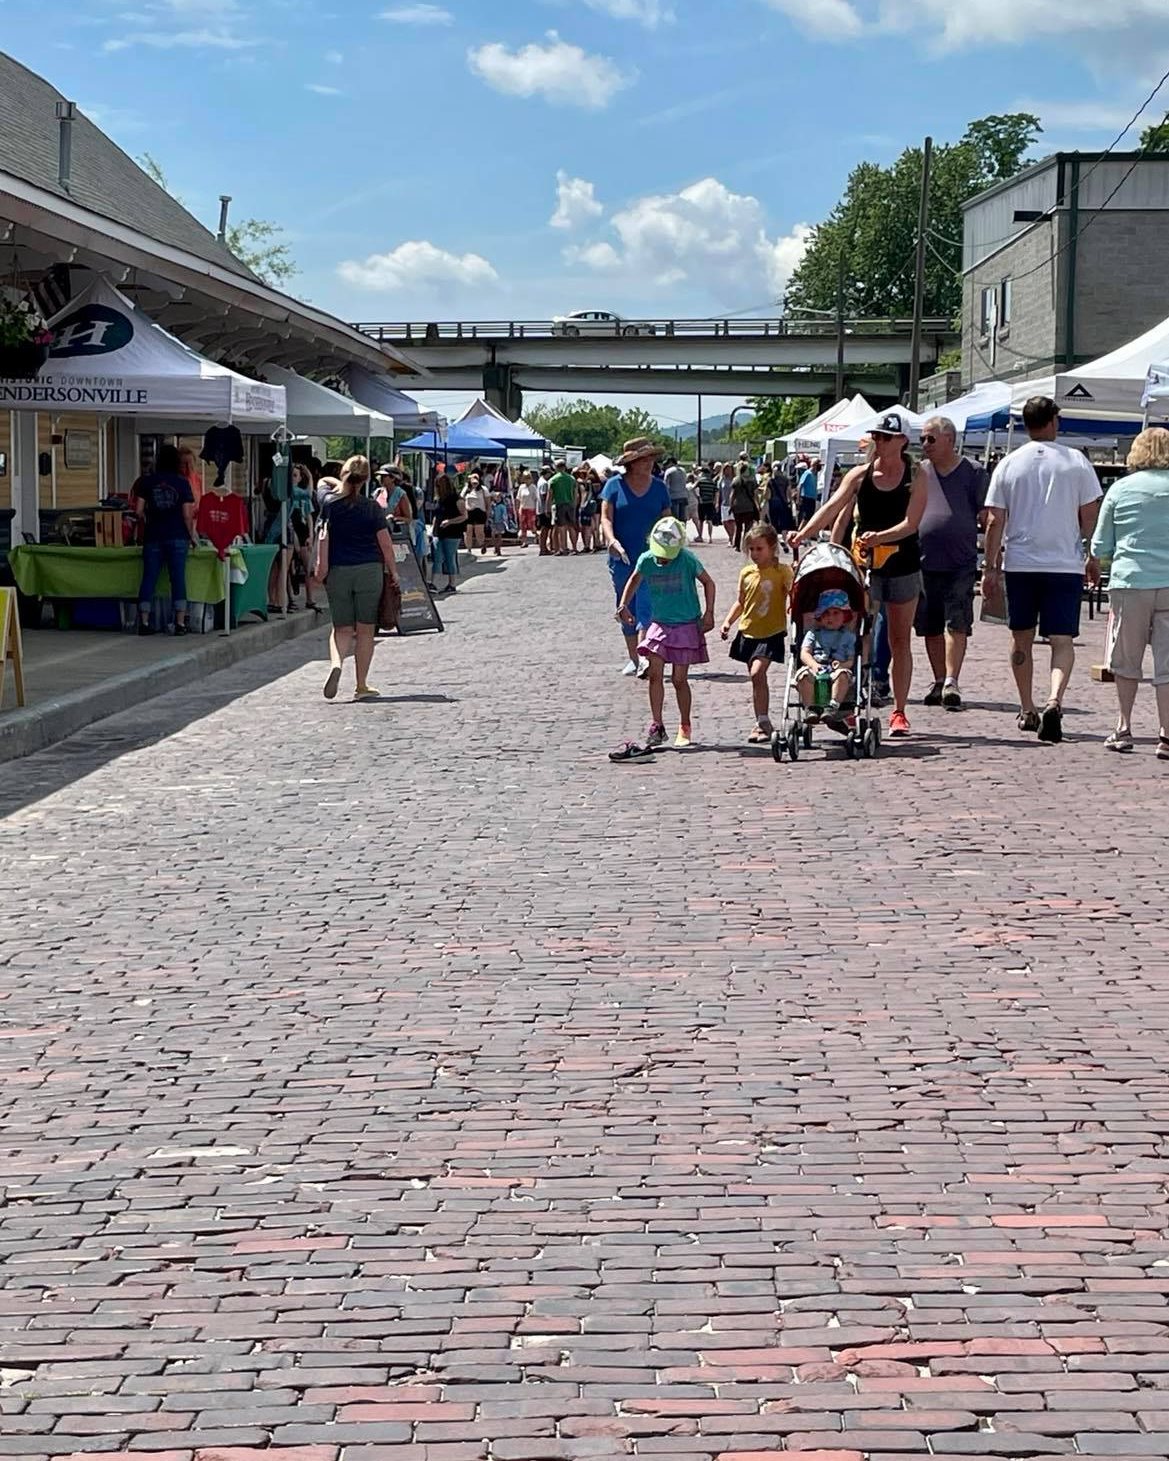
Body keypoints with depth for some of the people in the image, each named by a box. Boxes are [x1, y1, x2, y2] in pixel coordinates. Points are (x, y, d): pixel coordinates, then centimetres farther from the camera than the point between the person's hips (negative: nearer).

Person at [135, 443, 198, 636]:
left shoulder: (146, 481, 2)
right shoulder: (182, 482, -1)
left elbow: (139, 511, 0)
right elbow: (187, 514, -4)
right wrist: (192, 536, 7)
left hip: (153, 537, 1)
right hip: (177, 537, -1)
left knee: (149, 578, 4)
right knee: (178, 578, 0)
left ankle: (144, 622, 3)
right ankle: (180, 623, -4)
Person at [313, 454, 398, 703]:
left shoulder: (329, 505, -1)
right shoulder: (372, 508, -1)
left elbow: (323, 537, -10)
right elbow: (385, 543, 1)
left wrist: (321, 566, -8)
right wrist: (393, 571, 11)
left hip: (338, 572, 1)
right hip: (369, 570, -1)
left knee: (342, 628, 9)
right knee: (365, 630, 7)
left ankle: (336, 663, -21)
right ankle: (362, 686, 9)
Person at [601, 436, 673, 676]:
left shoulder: (658, 487, 7)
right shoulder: (615, 485, 1)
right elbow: (606, 517, -3)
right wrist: (612, 540, -20)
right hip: (622, 558, 0)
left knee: (647, 606, -13)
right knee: (626, 610, 9)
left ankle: (645, 658, -19)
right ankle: (633, 658, 19)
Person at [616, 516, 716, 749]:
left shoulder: (687, 560, -13)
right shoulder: (646, 560, -5)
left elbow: (708, 583, 0)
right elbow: (635, 580, 16)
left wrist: (709, 613, -3)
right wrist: (624, 605, 4)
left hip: (686, 625, -3)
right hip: (659, 625, 3)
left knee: (679, 679, 2)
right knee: (655, 674, -8)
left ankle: (685, 728, 17)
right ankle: (656, 725, -1)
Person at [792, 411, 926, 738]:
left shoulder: (916, 476, -2)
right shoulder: (860, 475, 1)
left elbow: (910, 523, -11)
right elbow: (832, 508, -10)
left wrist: (880, 537, -27)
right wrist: (803, 534, -25)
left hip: (903, 565, 0)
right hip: (866, 564, 0)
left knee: (900, 640, 7)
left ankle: (899, 712, 15)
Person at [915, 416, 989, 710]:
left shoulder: (973, 473, 3)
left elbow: (986, 517, 2)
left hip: (961, 563, -4)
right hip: (923, 562, 4)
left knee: (957, 624, -11)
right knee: (930, 628, 8)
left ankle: (952, 682, -14)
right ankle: (939, 681, 18)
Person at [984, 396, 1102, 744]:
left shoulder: (1008, 465, 1)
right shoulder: (1076, 463, -1)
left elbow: (995, 522, -1)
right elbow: (1090, 516, 0)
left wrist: (991, 567, 3)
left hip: (1019, 563, 1)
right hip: (1065, 563, -1)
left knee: (1022, 638, 15)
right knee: (1062, 640, -1)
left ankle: (1028, 711, 22)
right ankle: (1055, 701, -24)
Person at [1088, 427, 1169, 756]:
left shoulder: (1121, 489, 2)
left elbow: (1101, 546, 6)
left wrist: (1093, 564, 27)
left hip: (1130, 581, 0)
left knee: (1126, 661, 14)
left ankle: (1124, 728, 16)